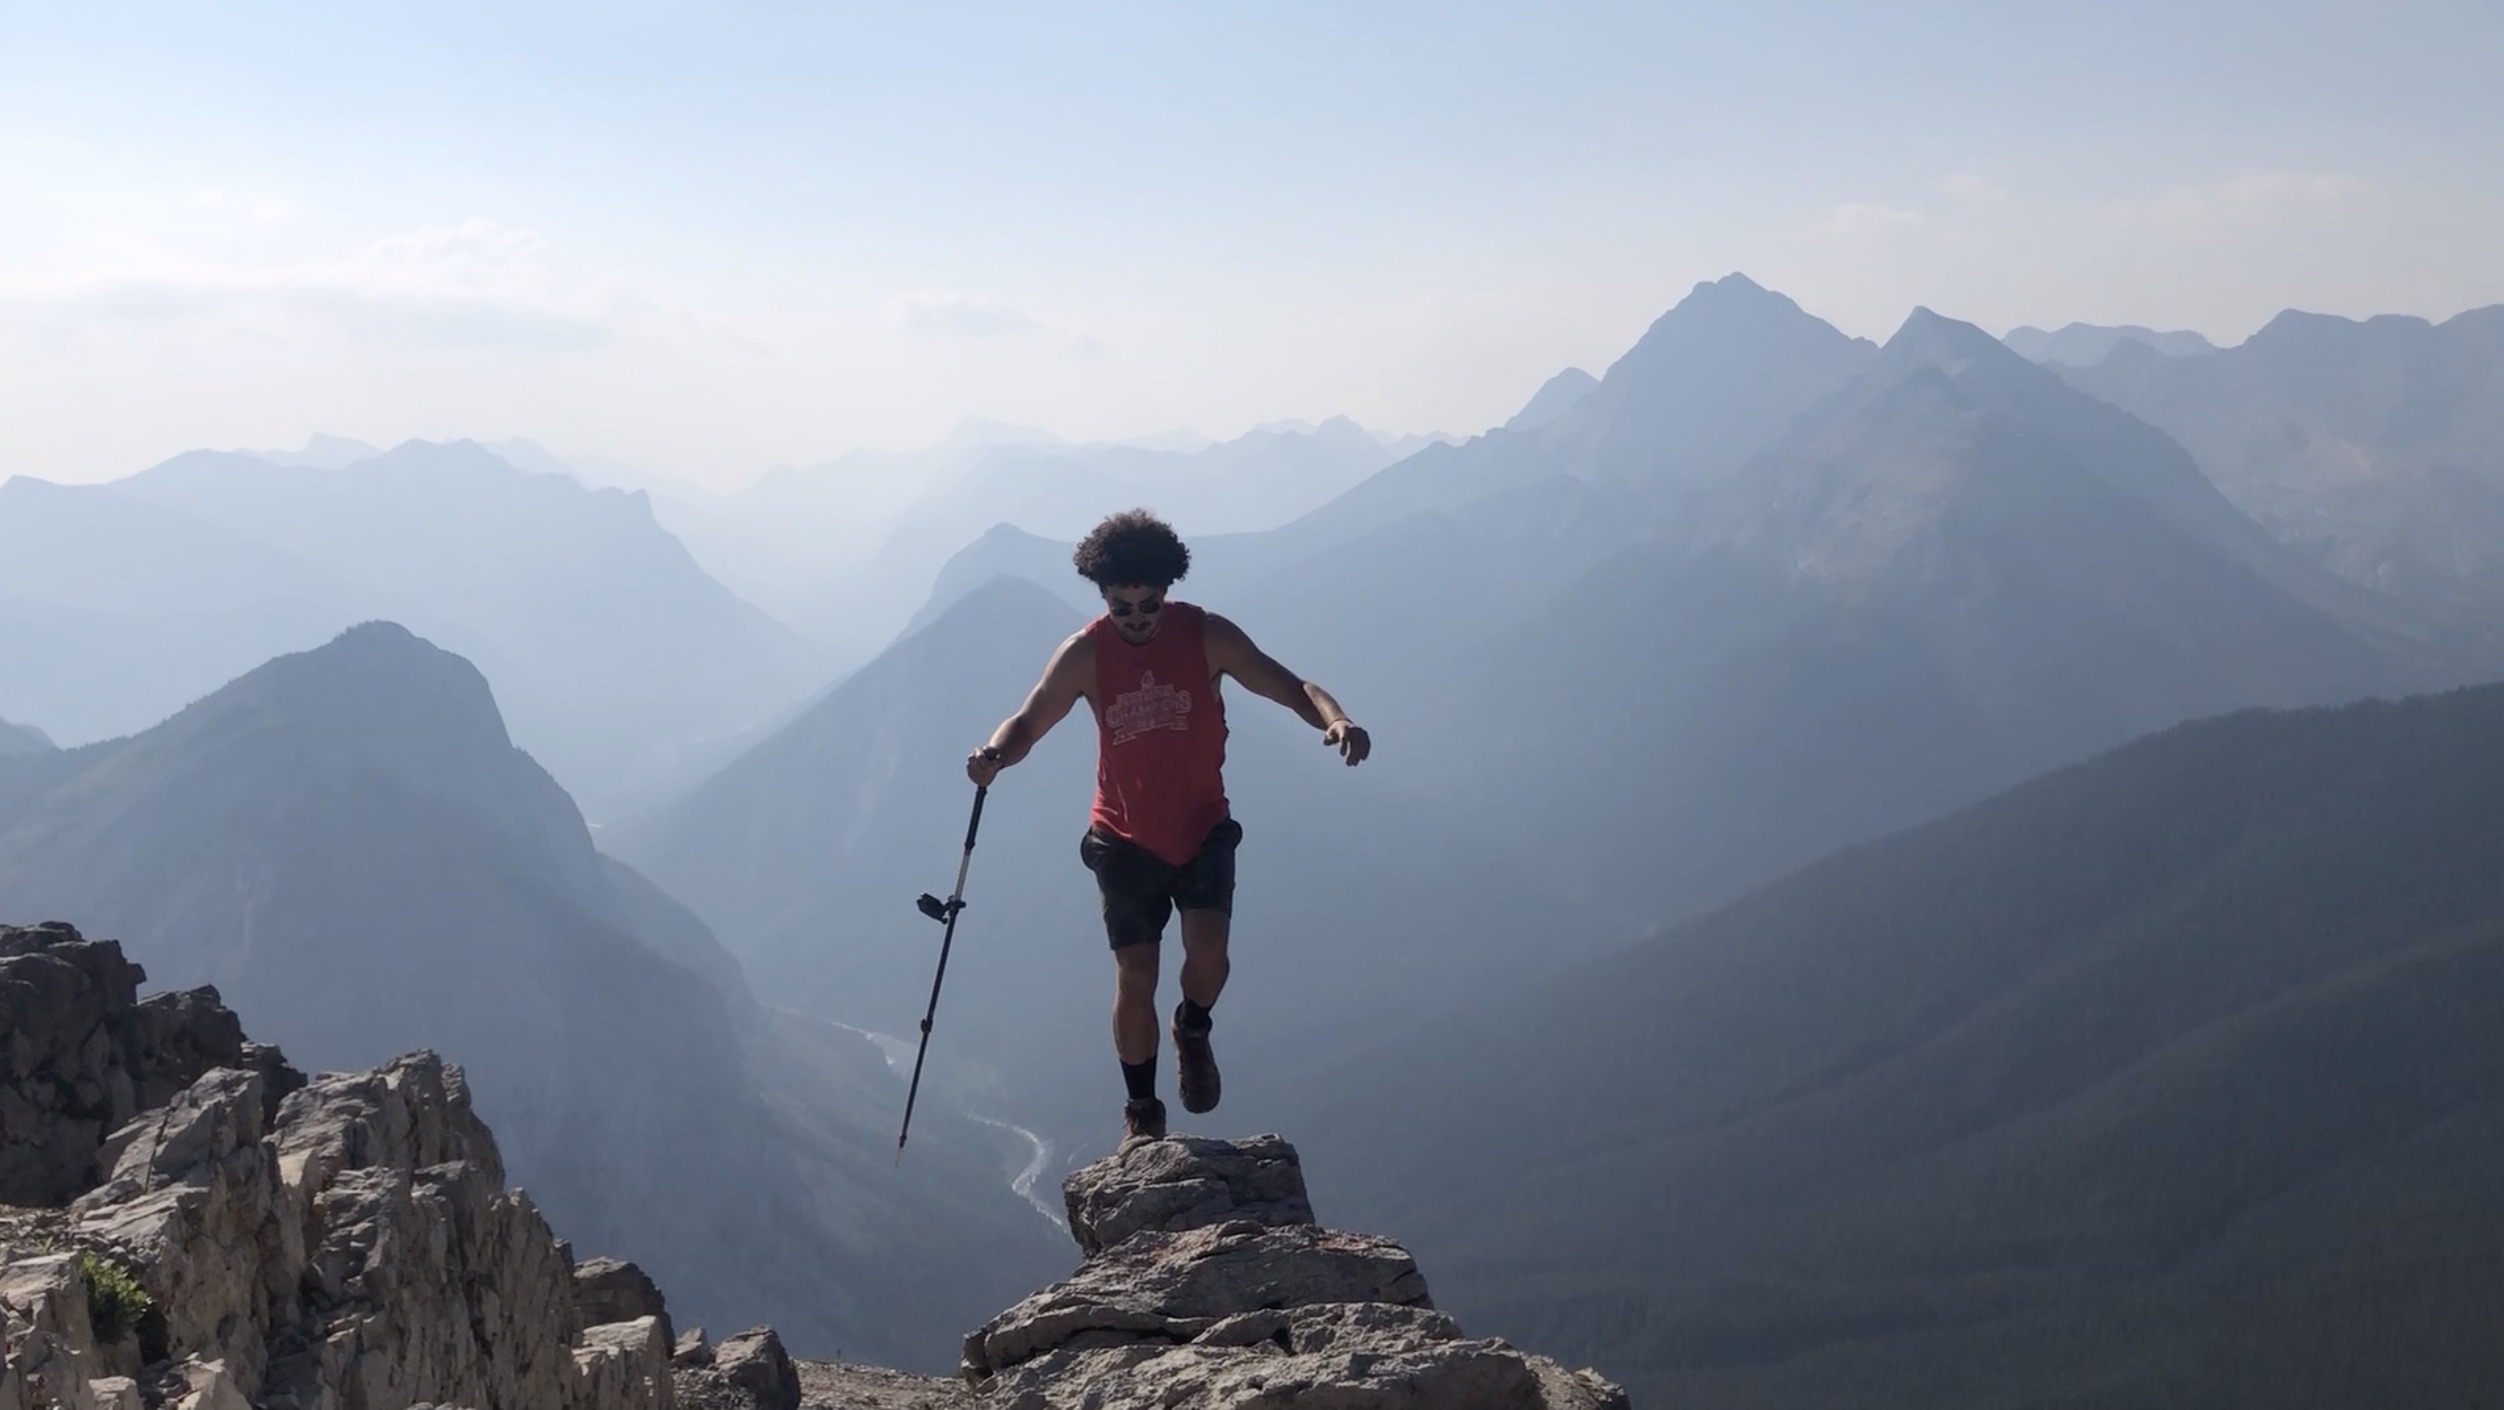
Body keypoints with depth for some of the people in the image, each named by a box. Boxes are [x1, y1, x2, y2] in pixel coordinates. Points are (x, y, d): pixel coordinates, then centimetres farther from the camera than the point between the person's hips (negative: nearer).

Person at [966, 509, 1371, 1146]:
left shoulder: (1207, 636, -13)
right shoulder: (1084, 655, -12)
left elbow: (1290, 686, -12)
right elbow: (1028, 722, -5)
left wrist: (1333, 718, -34)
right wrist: (995, 754, -29)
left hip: (1202, 830, 0)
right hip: (1126, 839, 0)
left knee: (1208, 955, -20)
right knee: (1135, 980, -1)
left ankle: (1193, 1031, 16)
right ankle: (1142, 1112, 20)